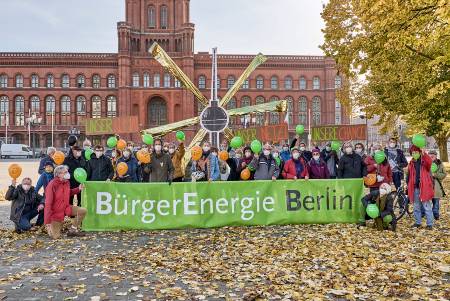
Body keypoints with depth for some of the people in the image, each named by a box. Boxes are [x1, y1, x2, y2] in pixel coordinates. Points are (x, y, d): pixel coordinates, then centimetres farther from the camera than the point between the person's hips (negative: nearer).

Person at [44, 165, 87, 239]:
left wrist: (78, 189, -1)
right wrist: (47, 222, -25)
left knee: (83, 211, -11)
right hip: (55, 212, -6)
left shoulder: (67, 182, -3)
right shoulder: (52, 185, -24)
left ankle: (73, 230, 6)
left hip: (65, 208, 6)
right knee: (55, 236, -6)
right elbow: (48, 203, -24)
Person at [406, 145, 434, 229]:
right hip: (415, 188, 5)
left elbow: (430, 162, -29)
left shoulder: (424, 161, -3)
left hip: (424, 187, -5)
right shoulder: (411, 163, 11)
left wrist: (424, 154, -42)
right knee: (416, 207, 13)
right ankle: (418, 222, 24)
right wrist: (408, 185, 10)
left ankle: (429, 224, 6)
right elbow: (409, 176, 18)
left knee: (427, 206, -1)